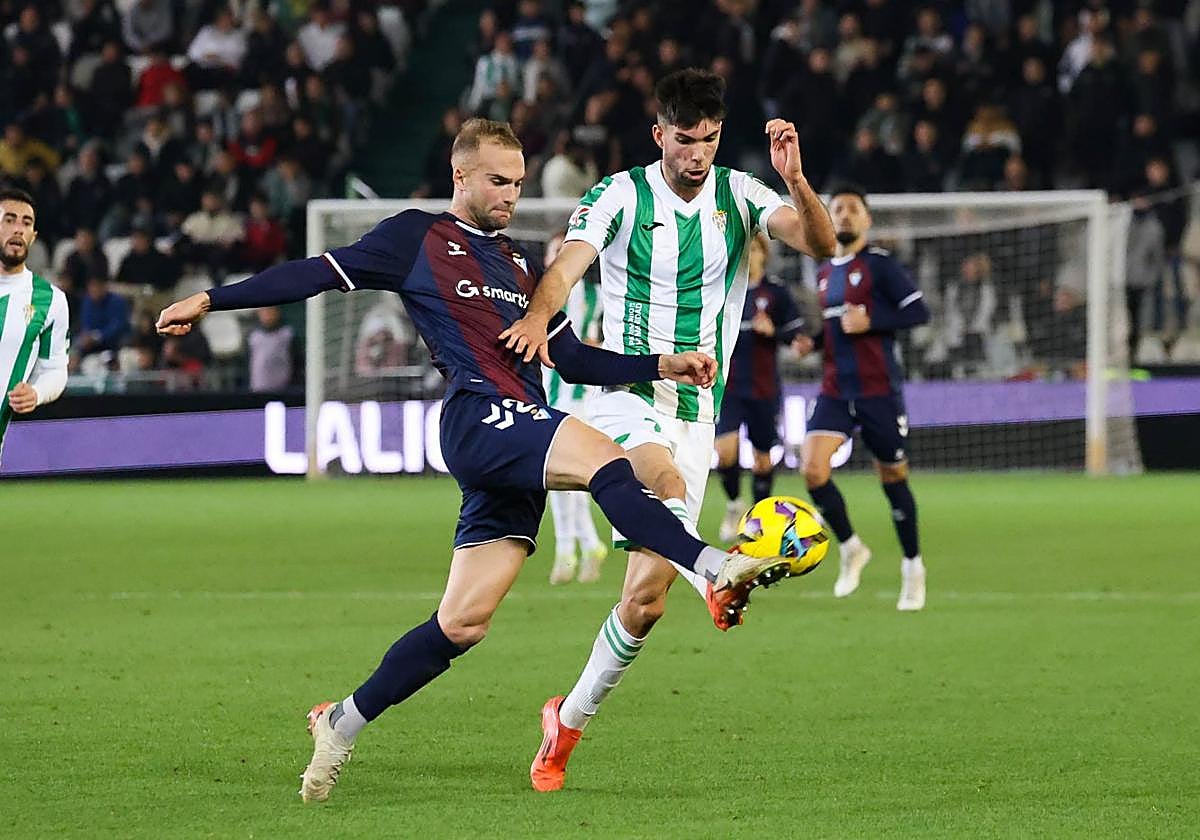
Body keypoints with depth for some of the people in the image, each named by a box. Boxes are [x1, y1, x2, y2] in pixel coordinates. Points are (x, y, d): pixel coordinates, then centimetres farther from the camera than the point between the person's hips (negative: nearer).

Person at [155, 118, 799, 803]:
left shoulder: (518, 265, 26)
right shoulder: (417, 239, 7)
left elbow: (574, 360, 26)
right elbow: (319, 274, 6)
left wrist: (661, 366, 14)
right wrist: (213, 300, 1)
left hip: (522, 438, 7)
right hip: (478, 418, -7)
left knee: (464, 622, 2)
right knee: (605, 459, -31)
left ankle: (344, 723, 13)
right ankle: (717, 568, -44)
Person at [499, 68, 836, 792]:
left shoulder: (738, 195, 3)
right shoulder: (620, 197, -4)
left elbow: (821, 244, -11)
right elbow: (568, 267, -19)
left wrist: (796, 181, -30)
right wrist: (539, 314, -41)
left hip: (696, 414, 3)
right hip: (625, 398, -2)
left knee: (646, 598, -1)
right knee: (667, 480, -39)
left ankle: (568, 724, 14)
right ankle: (719, 581, -61)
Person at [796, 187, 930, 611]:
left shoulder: (880, 264, -6)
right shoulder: (825, 273, 14)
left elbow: (918, 311, -11)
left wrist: (869, 322, -20)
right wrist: (813, 341, 8)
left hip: (878, 390, -5)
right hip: (835, 391, 5)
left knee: (893, 477, 4)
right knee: (812, 468, -14)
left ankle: (913, 568, 21)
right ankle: (850, 547, 7)